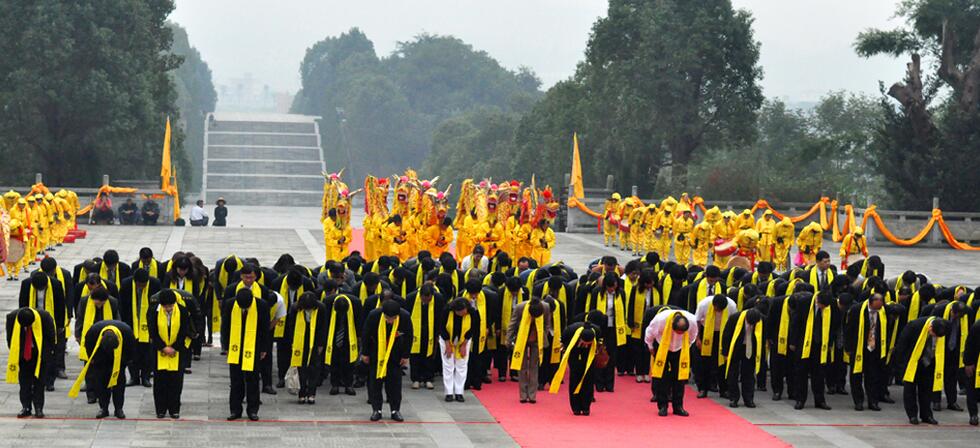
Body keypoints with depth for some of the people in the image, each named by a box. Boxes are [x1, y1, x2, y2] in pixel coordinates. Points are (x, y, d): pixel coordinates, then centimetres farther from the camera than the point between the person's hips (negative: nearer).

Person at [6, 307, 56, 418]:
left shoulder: (44, 317, -25)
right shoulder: (12, 317, -21)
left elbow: (51, 337, -9)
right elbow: (10, 338, -3)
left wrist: (49, 353, -5)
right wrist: (14, 354, 0)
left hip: (41, 355, -2)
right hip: (22, 355, 2)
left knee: (39, 382, 0)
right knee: (24, 382, 4)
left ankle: (38, 408, 5)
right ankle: (26, 408, 10)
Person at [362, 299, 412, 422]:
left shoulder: (405, 317, -28)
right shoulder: (373, 315, -30)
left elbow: (408, 337, -10)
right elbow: (366, 334, -13)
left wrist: (405, 356, -3)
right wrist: (365, 353, -4)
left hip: (395, 352, 0)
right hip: (376, 351, 0)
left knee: (395, 380, 4)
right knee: (375, 379, 2)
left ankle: (395, 410, 13)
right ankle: (376, 410, 12)